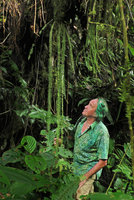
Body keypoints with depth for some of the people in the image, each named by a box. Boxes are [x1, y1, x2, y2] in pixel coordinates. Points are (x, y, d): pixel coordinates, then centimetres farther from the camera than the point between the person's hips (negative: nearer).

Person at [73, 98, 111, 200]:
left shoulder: (101, 131, -25)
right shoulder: (81, 121, -4)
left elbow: (103, 162, -21)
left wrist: (85, 177, -18)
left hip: (89, 170, -6)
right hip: (76, 167, 7)